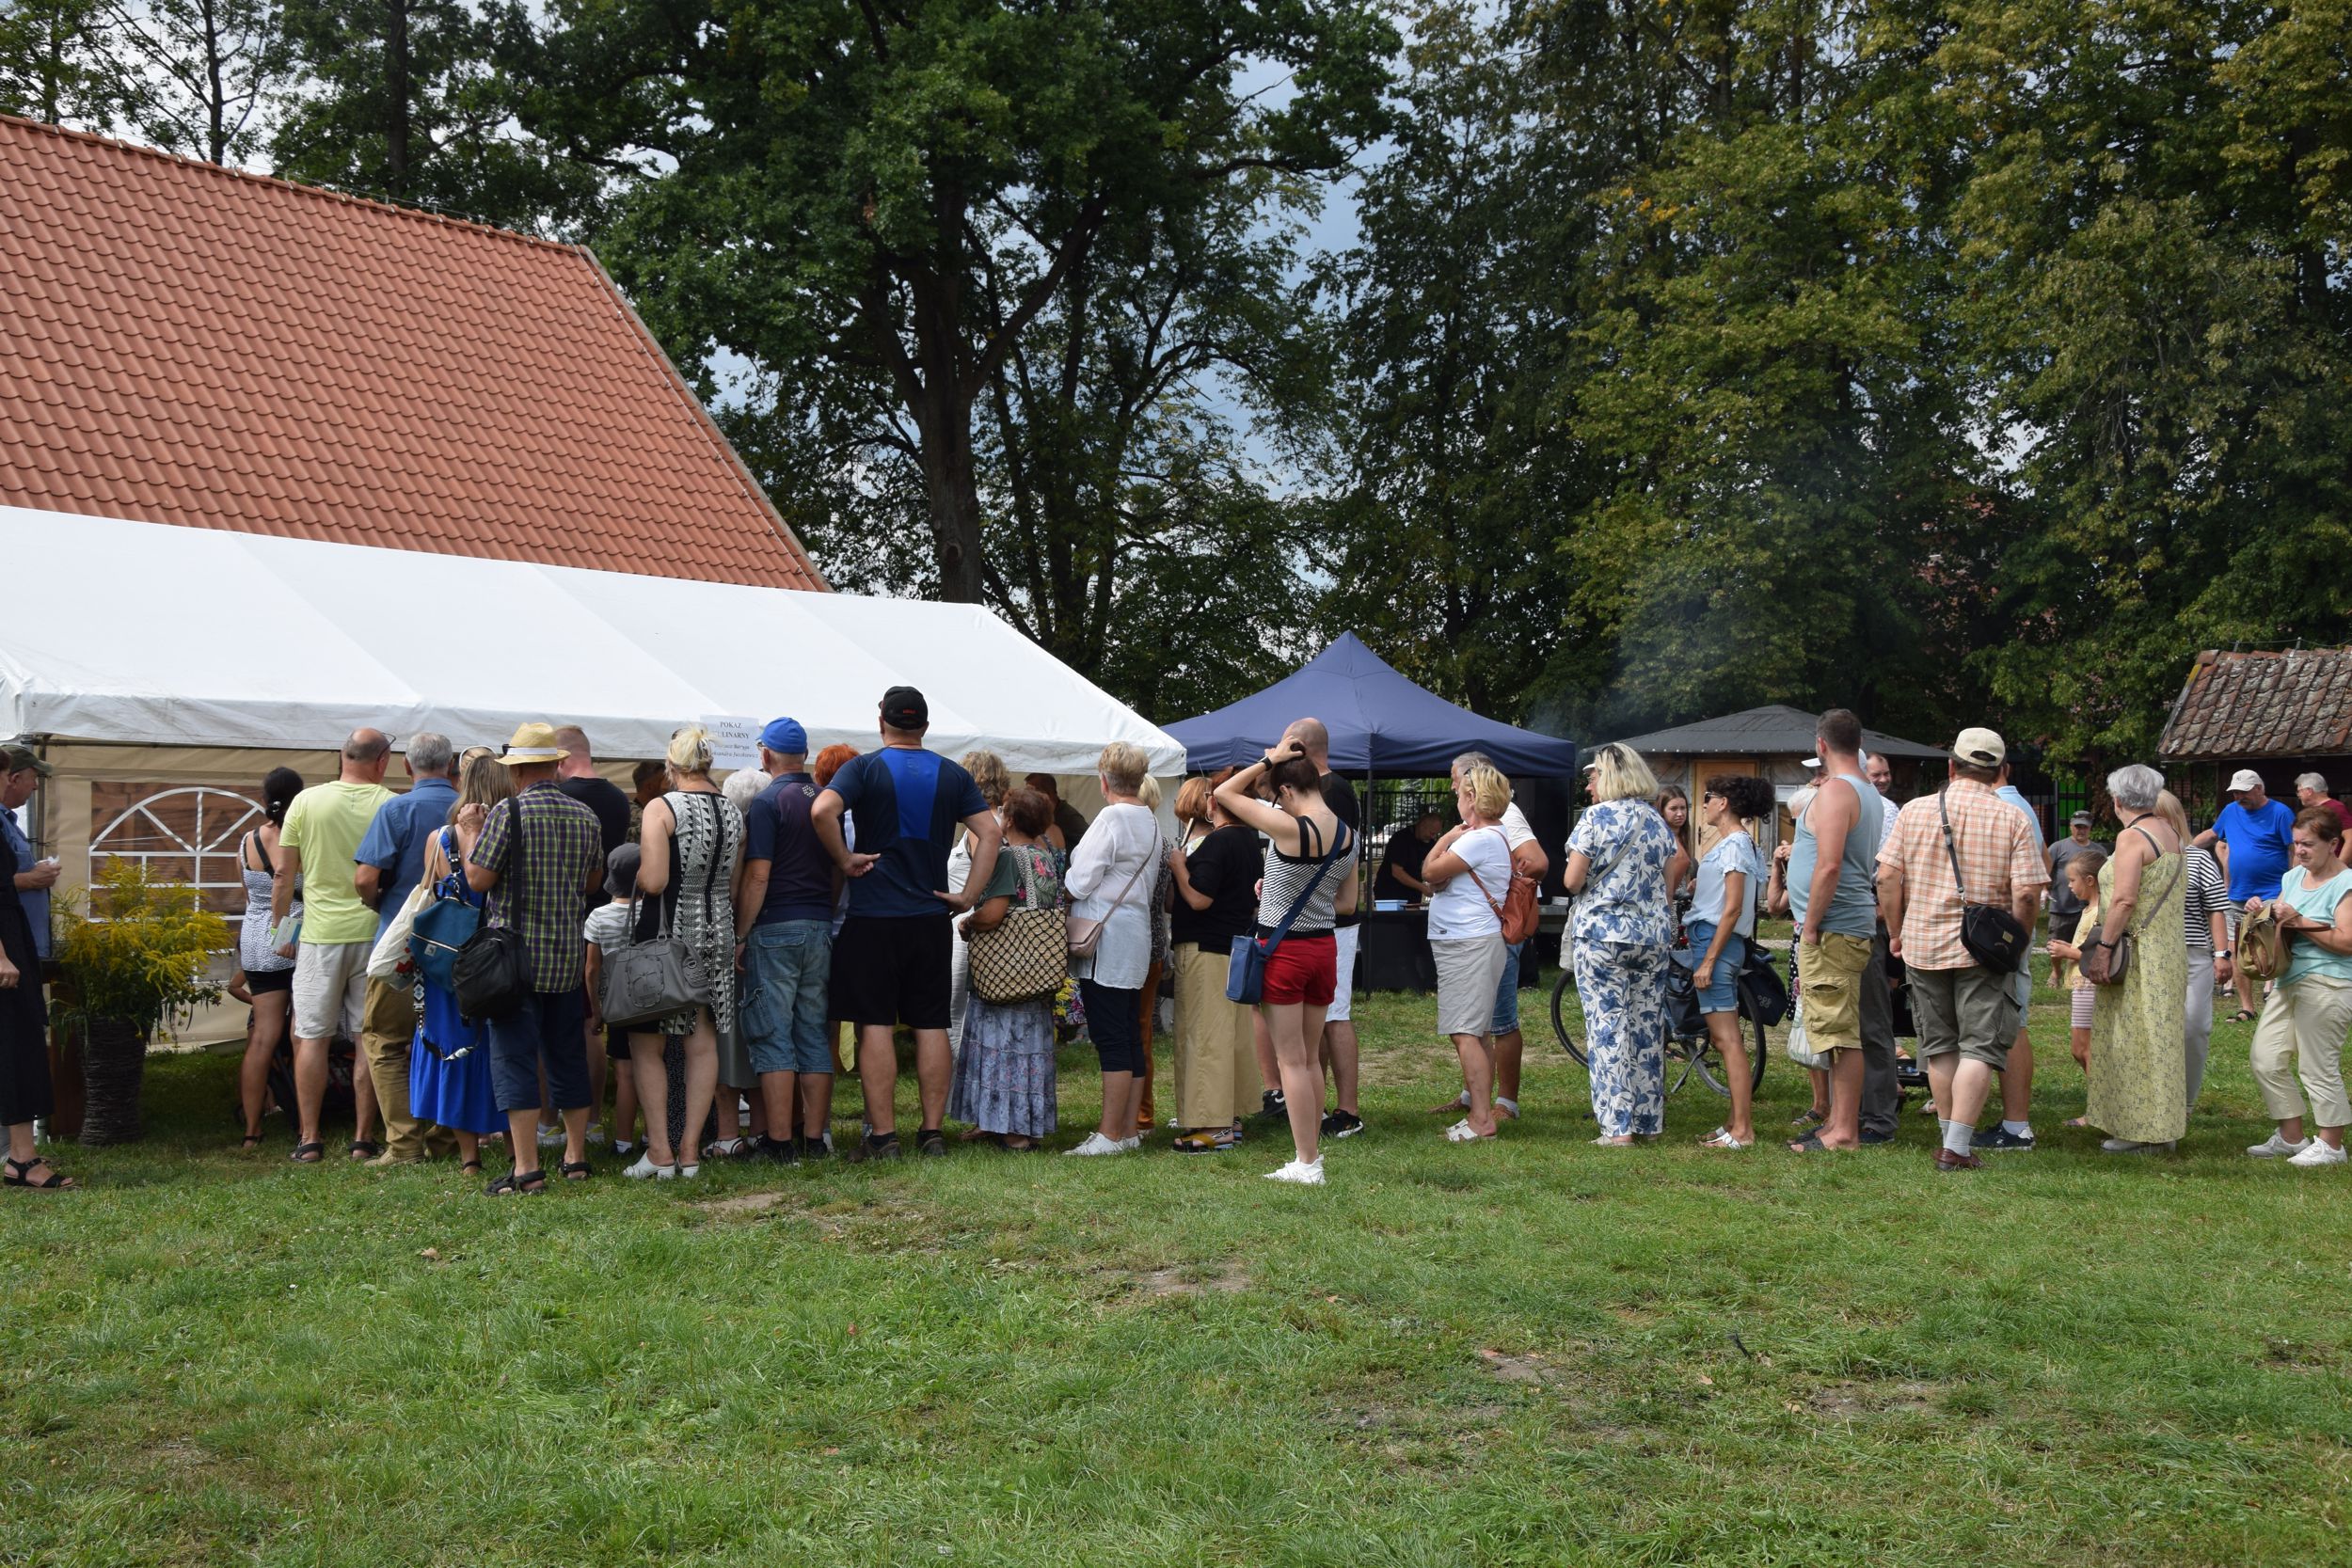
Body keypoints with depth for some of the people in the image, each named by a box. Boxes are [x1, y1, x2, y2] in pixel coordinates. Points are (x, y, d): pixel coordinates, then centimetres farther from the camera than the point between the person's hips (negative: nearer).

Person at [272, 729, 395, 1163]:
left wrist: (279, 929, 11)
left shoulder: (307, 802, -1)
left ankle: (309, 1140, 6)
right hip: (376, 933, 0)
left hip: (320, 934, 0)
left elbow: (284, 875, 1)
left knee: (312, 1037, 7)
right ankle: (363, 1139, 8)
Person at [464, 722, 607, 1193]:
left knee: (514, 1057, -2)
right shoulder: (586, 817, 6)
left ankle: (526, 1169, -6)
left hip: (516, 953, -5)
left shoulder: (507, 813, -12)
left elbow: (477, 879, -12)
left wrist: (470, 831, 2)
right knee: (568, 1056, 15)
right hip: (569, 955, 5)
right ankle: (576, 1157, 21)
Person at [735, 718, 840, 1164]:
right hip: (819, 927, 6)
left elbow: (757, 876, -14)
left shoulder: (768, 801, -9)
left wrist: (740, 934, -9)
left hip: (775, 929, -6)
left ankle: (780, 1141, -3)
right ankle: (813, 1138, 10)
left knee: (774, 1038, -2)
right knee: (815, 1035, 8)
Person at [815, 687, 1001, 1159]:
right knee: (931, 1025, 8)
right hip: (932, 919, 3)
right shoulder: (952, 775, 7)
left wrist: (845, 860, -9)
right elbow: (990, 832, 0)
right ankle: (932, 1131, 10)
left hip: (872, 917, -3)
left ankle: (883, 1135, 0)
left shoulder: (864, 768, -4)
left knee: (874, 1024, 1)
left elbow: (822, 810, -21)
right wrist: (968, 894, 1)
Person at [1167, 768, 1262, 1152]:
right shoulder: (1250, 840, 11)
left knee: (1205, 1035, -6)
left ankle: (1213, 1126, -6)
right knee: (1235, 1034, 13)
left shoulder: (1216, 843, -18)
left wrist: (1179, 864, -10)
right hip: (1239, 945, 10)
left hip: (1206, 949, -10)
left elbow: (1198, 898, -23)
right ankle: (1231, 1118, 20)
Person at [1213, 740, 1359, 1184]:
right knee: (1309, 1058, 18)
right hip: (1324, 947, 7)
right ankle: (1313, 1148, 25)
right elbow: (1347, 902, 11)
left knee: (1291, 1061, 0)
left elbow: (1224, 793, -11)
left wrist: (1268, 760, -7)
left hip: (1284, 950, -7)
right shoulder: (1347, 834, 0)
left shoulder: (1290, 828, -20)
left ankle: (1306, 1163, 2)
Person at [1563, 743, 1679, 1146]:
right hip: (1653, 933, 6)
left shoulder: (1595, 817, -8)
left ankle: (1618, 1127, -7)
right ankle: (1649, 1119, 15)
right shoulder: (1656, 819, 9)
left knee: (1607, 1026, -4)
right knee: (1648, 1025, 10)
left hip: (1601, 934, -6)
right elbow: (1675, 869, 10)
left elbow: (1572, 880, -10)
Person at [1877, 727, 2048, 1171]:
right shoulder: (2012, 819, -5)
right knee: (1979, 1047, 0)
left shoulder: (1915, 810, 1)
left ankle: (1951, 1140, 21)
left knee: (1940, 1046, 14)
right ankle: (1957, 1148, -6)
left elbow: (1888, 877, -1)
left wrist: (1897, 932, 9)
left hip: (1923, 945, 3)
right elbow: (2027, 893, -11)